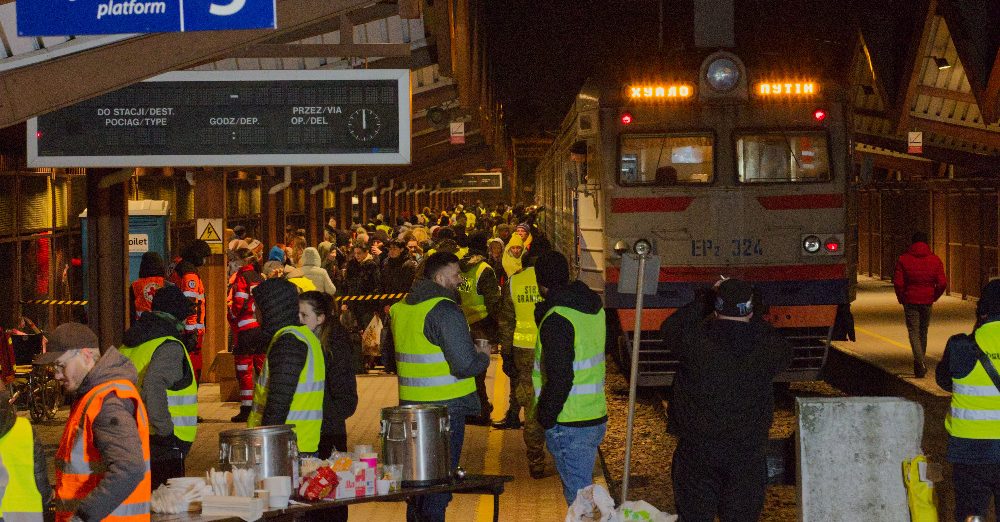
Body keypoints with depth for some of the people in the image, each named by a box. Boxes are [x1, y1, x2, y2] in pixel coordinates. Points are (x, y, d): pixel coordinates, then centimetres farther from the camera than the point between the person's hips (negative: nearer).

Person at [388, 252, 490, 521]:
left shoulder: (400, 308, 8)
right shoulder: (445, 310, -18)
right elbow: (465, 365, -22)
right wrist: (484, 358, -2)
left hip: (411, 405, 8)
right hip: (446, 408, -8)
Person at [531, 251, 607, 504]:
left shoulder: (556, 319, -19)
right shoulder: (594, 308, 7)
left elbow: (559, 379, -23)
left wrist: (545, 417, -11)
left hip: (569, 426, -9)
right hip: (596, 417, 9)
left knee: (578, 496, -3)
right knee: (584, 489, 19)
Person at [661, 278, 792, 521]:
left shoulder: (694, 337, -12)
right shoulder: (765, 344, -9)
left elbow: (669, 328, 11)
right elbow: (784, 353, 16)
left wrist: (702, 300, 17)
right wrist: (753, 321, 19)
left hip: (696, 448, -1)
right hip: (748, 451, 1)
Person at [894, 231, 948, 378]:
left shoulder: (904, 259, -5)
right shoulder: (935, 260, 0)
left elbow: (898, 282, -10)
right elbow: (942, 283, -6)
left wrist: (901, 298, 5)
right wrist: (934, 297, 10)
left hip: (910, 300, -2)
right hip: (927, 301, 2)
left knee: (913, 331, -1)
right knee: (923, 331, 16)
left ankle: (920, 361, -21)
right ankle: (920, 364, 24)